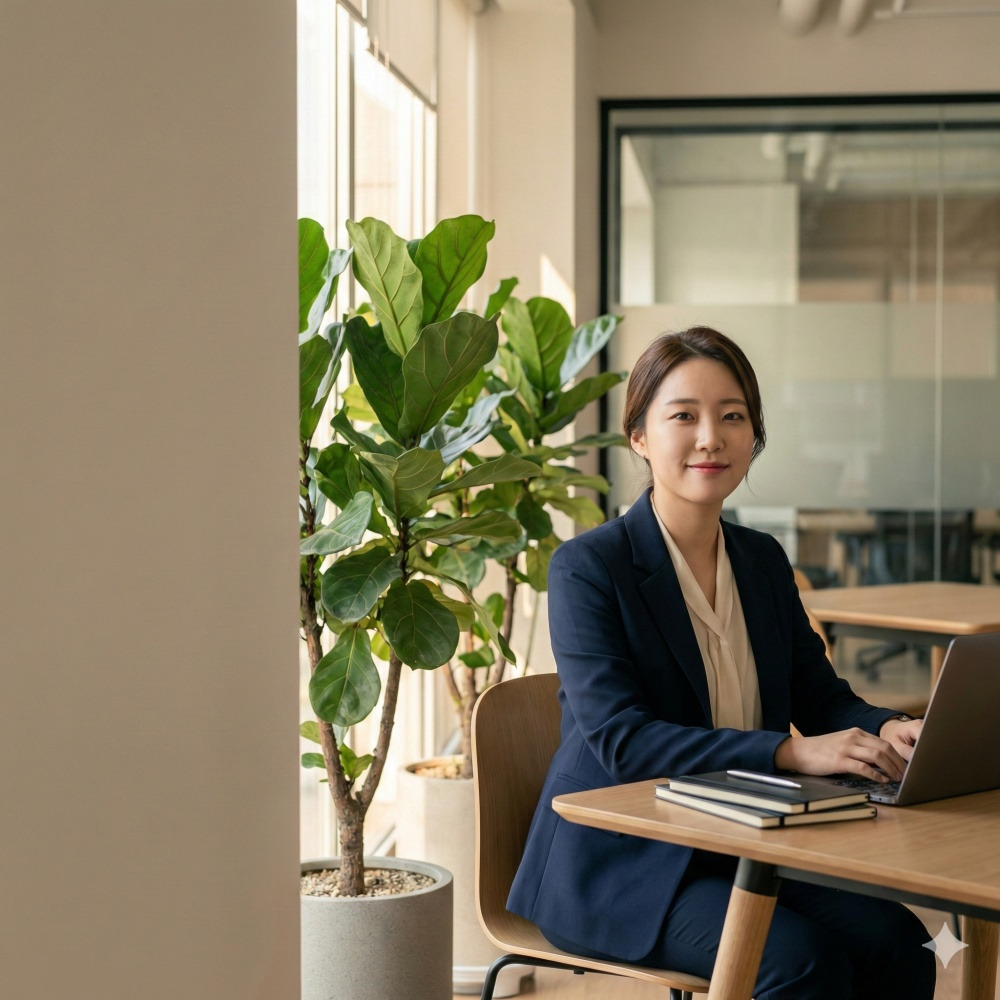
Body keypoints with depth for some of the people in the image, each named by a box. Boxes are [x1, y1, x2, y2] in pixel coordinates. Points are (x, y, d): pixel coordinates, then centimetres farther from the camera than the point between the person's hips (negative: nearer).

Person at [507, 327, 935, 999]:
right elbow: (618, 739, -21)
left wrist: (888, 731, -15)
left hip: (739, 850, 6)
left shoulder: (764, 560, 11)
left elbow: (821, 696, 10)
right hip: (618, 864, -6)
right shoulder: (587, 566, -11)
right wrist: (792, 753, -31)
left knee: (896, 941, -17)